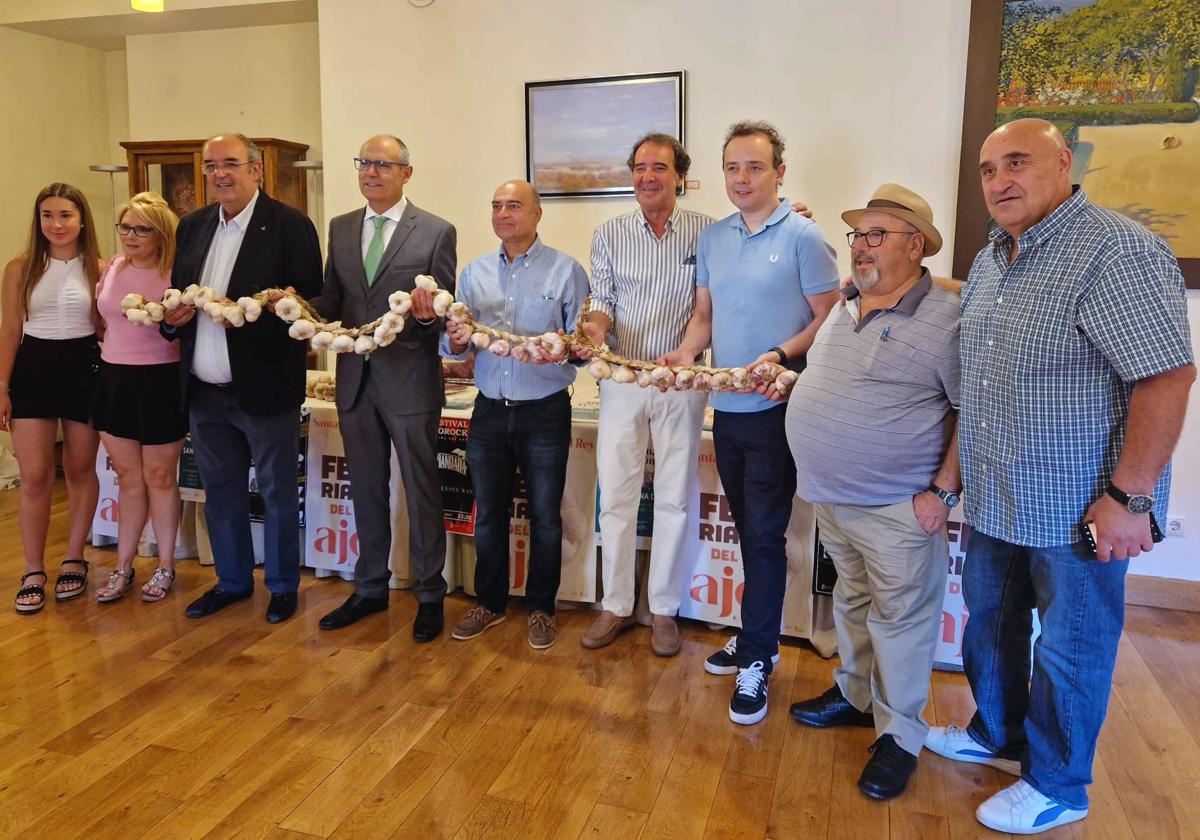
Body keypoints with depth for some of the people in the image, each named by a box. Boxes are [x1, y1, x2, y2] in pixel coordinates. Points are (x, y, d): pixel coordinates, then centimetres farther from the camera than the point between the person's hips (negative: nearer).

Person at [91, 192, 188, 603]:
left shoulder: (175, 274, -9)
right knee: (129, 478, 13)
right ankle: (123, 568, 24)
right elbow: (100, 319, 19)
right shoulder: (112, 268, 6)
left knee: (159, 478, 7)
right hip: (114, 380, 5)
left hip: (160, 384, -5)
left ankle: (165, 567, 22)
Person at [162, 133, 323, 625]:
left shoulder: (289, 225, -9)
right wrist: (172, 316, -7)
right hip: (205, 391, 6)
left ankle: (283, 586, 25)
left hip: (264, 389, -6)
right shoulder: (192, 226, 11)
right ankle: (232, 581, 34)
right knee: (220, 491, 17)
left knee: (277, 492, 8)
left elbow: (309, 302, -15)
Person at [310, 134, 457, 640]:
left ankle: (429, 594, 21)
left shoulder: (437, 232, -5)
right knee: (366, 489, 16)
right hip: (355, 379, 5)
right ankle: (370, 588, 32)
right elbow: (330, 301, 11)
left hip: (410, 381, -5)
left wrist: (429, 314, -28)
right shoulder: (340, 229, 10)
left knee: (421, 491, 5)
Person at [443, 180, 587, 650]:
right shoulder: (474, 273, 9)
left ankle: (541, 608, 24)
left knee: (545, 515, 7)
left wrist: (565, 348, -28)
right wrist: (456, 342, -15)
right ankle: (490, 602, 30)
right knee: (488, 513, 12)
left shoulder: (566, 271, -3)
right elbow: (455, 346, 8)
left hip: (545, 412, -3)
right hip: (490, 411, 4)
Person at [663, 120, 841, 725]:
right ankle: (759, 638, 32)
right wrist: (686, 352, -4)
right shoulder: (713, 238, 10)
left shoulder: (802, 237, -8)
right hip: (726, 408, 6)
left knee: (764, 534, 0)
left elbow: (829, 317, -9)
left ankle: (756, 659, 13)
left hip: (775, 409, -6)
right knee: (748, 530, 16)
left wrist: (780, 356, -23)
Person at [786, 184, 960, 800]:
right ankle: (855, 693, 39)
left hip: (897, 507, -7)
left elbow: (975, 411, -15)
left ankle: (899, 734, 21)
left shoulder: (945, 319, -14)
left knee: (900, 619, 5)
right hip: (831, 496, 7)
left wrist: (943, 490, -17)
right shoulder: (844, 308, 9)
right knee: (852, 599, 21)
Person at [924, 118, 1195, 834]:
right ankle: (997, 735, 45)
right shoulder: (993, 258, 8)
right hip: (996, 500, 8)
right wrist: (957, 472, 15)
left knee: (1070, 648, 9)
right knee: (990, 621, 22)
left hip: (1077, 508, -8)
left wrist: (1130, 496, -23)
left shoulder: (1116, 252, -19)